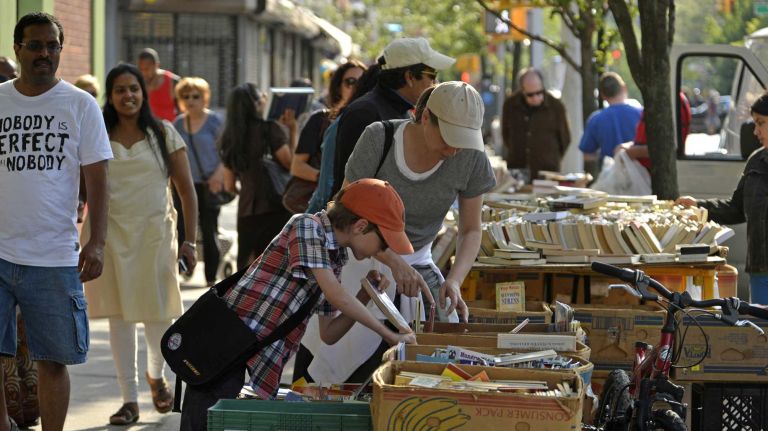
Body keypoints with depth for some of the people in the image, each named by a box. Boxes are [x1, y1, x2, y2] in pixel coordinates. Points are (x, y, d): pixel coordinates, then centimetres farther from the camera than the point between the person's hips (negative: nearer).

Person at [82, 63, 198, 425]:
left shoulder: (163, 134, 4)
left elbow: (186, 189, 5)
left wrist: (190, 240, -1)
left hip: (154, 231, 0)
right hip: (111, 231, 0)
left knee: (158, 312, 1)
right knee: (119, 315, 0)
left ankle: (156, 374, 32)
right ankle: (130, 399, 6)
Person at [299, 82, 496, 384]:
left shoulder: (471, 159, -14)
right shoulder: (379, 139, -22)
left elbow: (471, 231, -3)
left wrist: (454, 281, -22)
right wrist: (395, 261, -33)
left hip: (416, 261, 3)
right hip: (361, 256, -3)